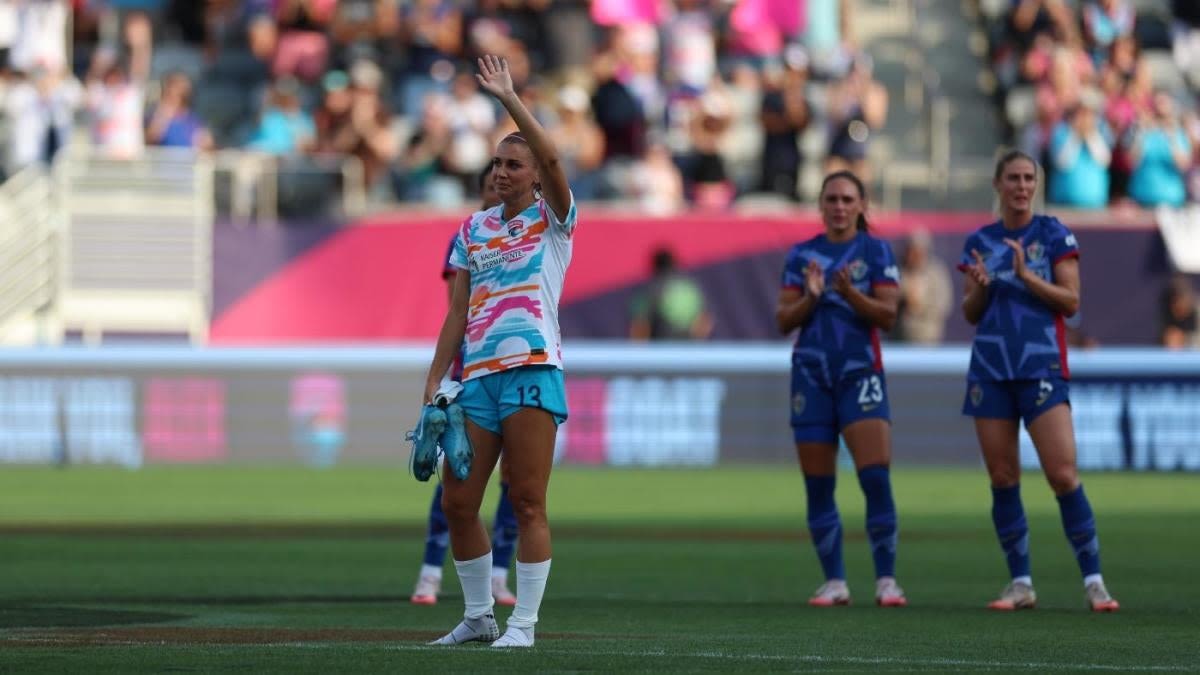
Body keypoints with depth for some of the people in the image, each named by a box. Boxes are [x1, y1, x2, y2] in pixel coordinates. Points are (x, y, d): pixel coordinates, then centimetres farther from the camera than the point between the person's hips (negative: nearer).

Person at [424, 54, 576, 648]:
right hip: (477, 376, 5)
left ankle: (524, 623, -5)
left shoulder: (551, 219, 3)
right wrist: (433, 382, 8)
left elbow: (550, 158, -17)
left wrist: (508, 98, -19)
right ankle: (477, 616, 17)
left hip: (532, 371, -5)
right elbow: (457, 313, 15)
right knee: (457, 502, 4)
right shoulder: (472, 230, 16)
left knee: (527, 503, -7)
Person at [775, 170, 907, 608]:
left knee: (876, 477, -14)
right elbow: (783, 320, 5)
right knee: (818, 487, 3)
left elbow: (888, 314, -6)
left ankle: (886, 580, -10)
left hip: (860, 374, -3)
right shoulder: (802, 255, 9)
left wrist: (850, 293, -21)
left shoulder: (875, 251, 2)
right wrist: (810, 297, -13)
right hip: (811, 375, 3)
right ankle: (834, 582, 9)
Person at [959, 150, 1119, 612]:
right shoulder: (980, 241, 11)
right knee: (1002, 478, 2)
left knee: (1063, 474, -12)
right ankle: (1020, 583, 9)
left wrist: (1026, 276, -17)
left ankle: (1093, 580, -7)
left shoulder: (1054, 234, 1)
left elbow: (1071, 301, -4)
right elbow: (971, 314, 12)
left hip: (1042, 366, -4)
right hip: (991, 369, 4)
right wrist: (980, 285, -8)